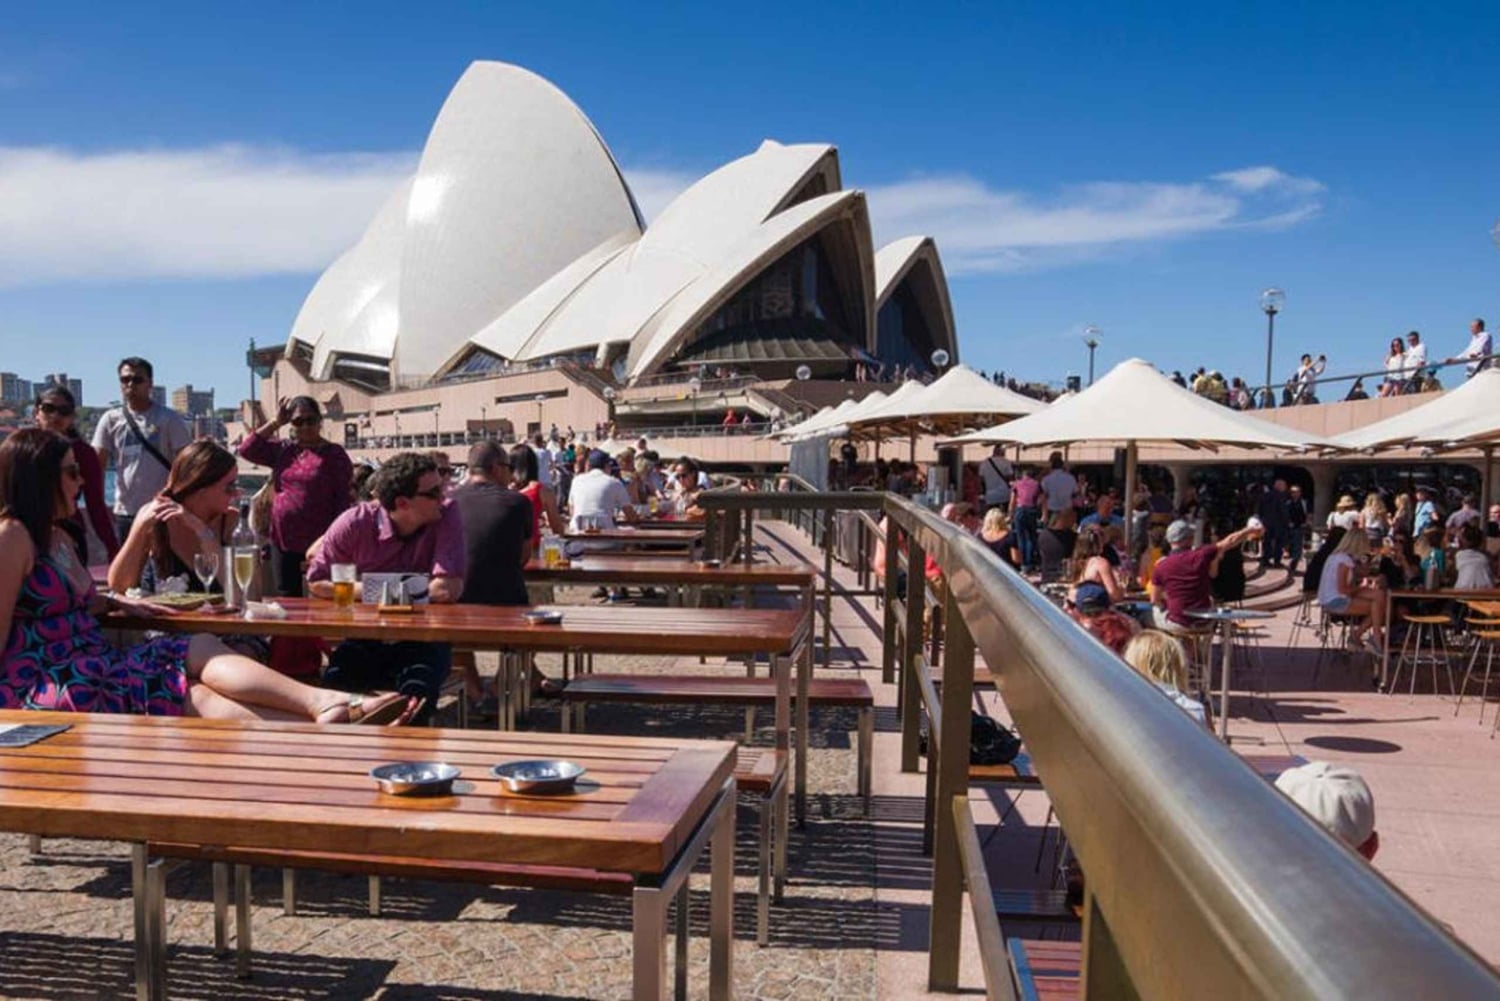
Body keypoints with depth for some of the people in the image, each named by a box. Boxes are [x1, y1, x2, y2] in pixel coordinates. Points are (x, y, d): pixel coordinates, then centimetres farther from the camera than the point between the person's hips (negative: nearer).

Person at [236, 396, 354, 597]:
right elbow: (247, 449, 6)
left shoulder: (334, 454, -1)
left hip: (318, 542, -5)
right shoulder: (283, 450, 14)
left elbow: (345, 499, -5)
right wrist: (275, 422, 5)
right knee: (287, 600, 11)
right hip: (283, 542, 5)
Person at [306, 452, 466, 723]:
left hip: (423, 638, -1)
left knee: (416, 694, -30)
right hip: (365, 636, 1)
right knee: (334, 686, -25)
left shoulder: (447, 515, -12)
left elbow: (448, 589, -22)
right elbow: (317, 581, 0)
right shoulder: (355, 523, -9)